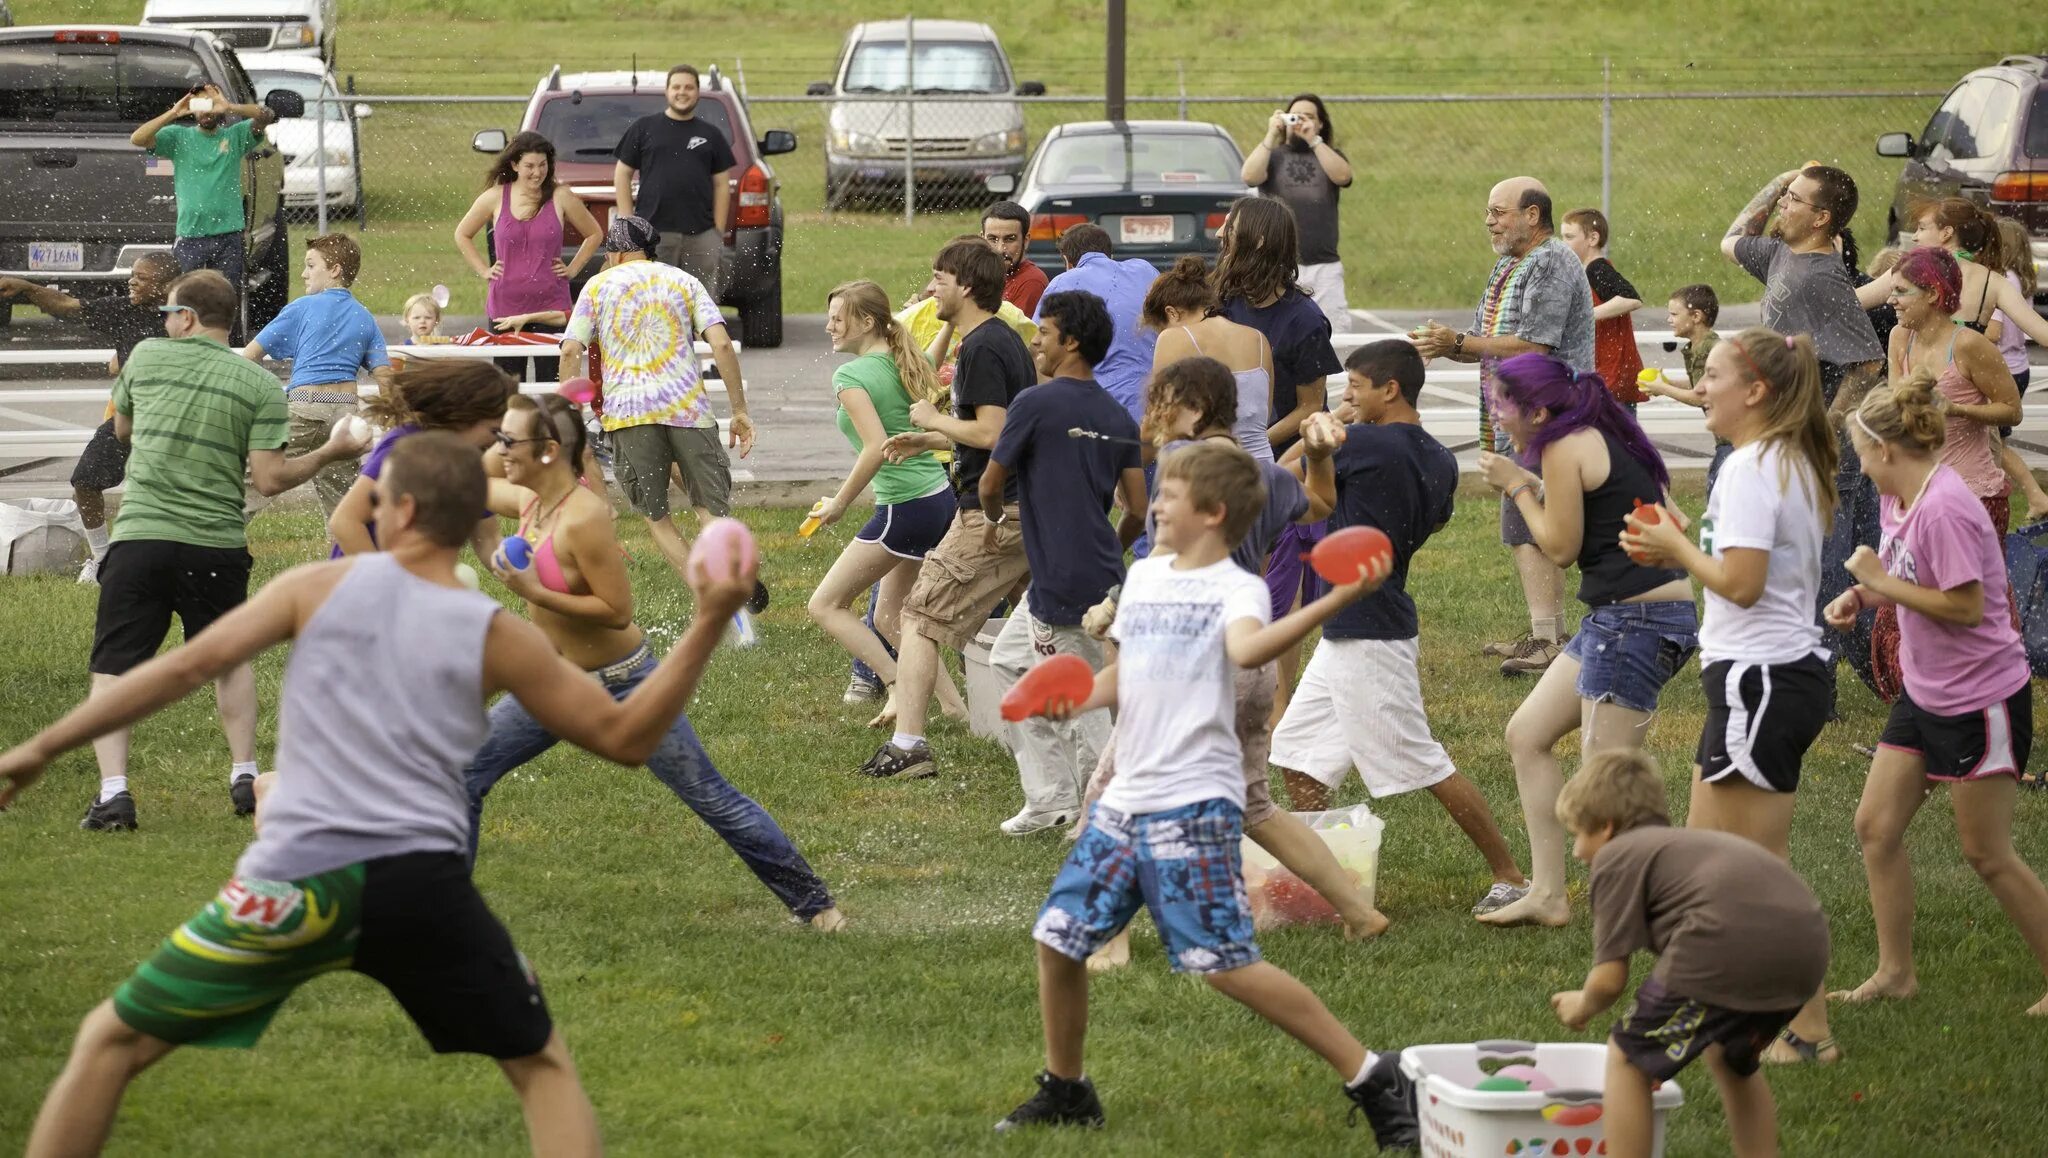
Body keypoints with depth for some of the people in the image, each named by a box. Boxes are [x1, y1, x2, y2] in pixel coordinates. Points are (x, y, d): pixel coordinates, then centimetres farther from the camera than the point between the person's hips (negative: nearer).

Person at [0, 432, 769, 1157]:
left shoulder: (321, 587, 7)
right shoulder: (496, 636, 9)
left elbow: (191, 665, 2)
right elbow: (625, 736, 14)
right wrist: (710, 623, 17)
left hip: (300, 880, -1)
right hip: (423, 883, 1)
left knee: (114, 1041, 12)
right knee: (541, 1066, 21)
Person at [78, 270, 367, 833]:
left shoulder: (146, 357, 3)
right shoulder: (260, 386, -2)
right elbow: (270, 479, -7)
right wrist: (329, 453, 8)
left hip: (139, 537, -1)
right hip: (216, 547, 1)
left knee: (112, 670, 2)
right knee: (231, 660, 24)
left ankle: (113, 791, -12)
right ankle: (244, 777, 20)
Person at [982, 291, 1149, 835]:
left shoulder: (1037, 403, -11)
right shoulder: (1118, 418, 9)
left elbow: (990, 486, -2)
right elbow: (1138, 513, 9)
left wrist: (995, 518, 21)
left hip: (1065, 586, -8)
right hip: (1104, 577, 8)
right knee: (1011, 662, 23)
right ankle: (1049, 800, 22)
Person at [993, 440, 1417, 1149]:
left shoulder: (1235, 590, -9)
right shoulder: (1143, 576, 15)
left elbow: (1247, 650, -32)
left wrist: (1334, 602, -45)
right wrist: (1074, 700, 4)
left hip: (1194, 804, -8)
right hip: (1124, 800, 8)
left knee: (1226, 965, -13)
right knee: (1056, 940, 9)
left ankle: (1372, 1079, -7)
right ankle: (1065, 1092, 29)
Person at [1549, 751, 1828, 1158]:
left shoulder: (1616, 855, 11)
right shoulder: (1692, 843, 35)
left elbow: (1609, 979, 5)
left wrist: (1582, 1006, 26)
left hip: (1729, 953, -8)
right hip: (1806, 947, 8)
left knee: (1628, 1060, 10)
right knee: (1733, 1059, 33)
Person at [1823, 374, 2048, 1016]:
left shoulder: (1944, 509, -25)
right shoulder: (1899, 497, 3)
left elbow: (1965, 607, -27)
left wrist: (1881, 581, -20)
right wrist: (1863, 597, -1)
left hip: (1981, 699, -9)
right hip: (1925, 693, 9)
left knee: (1986, 853, 0)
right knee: (1876, 824, 7)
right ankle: (1895, 973, 17)